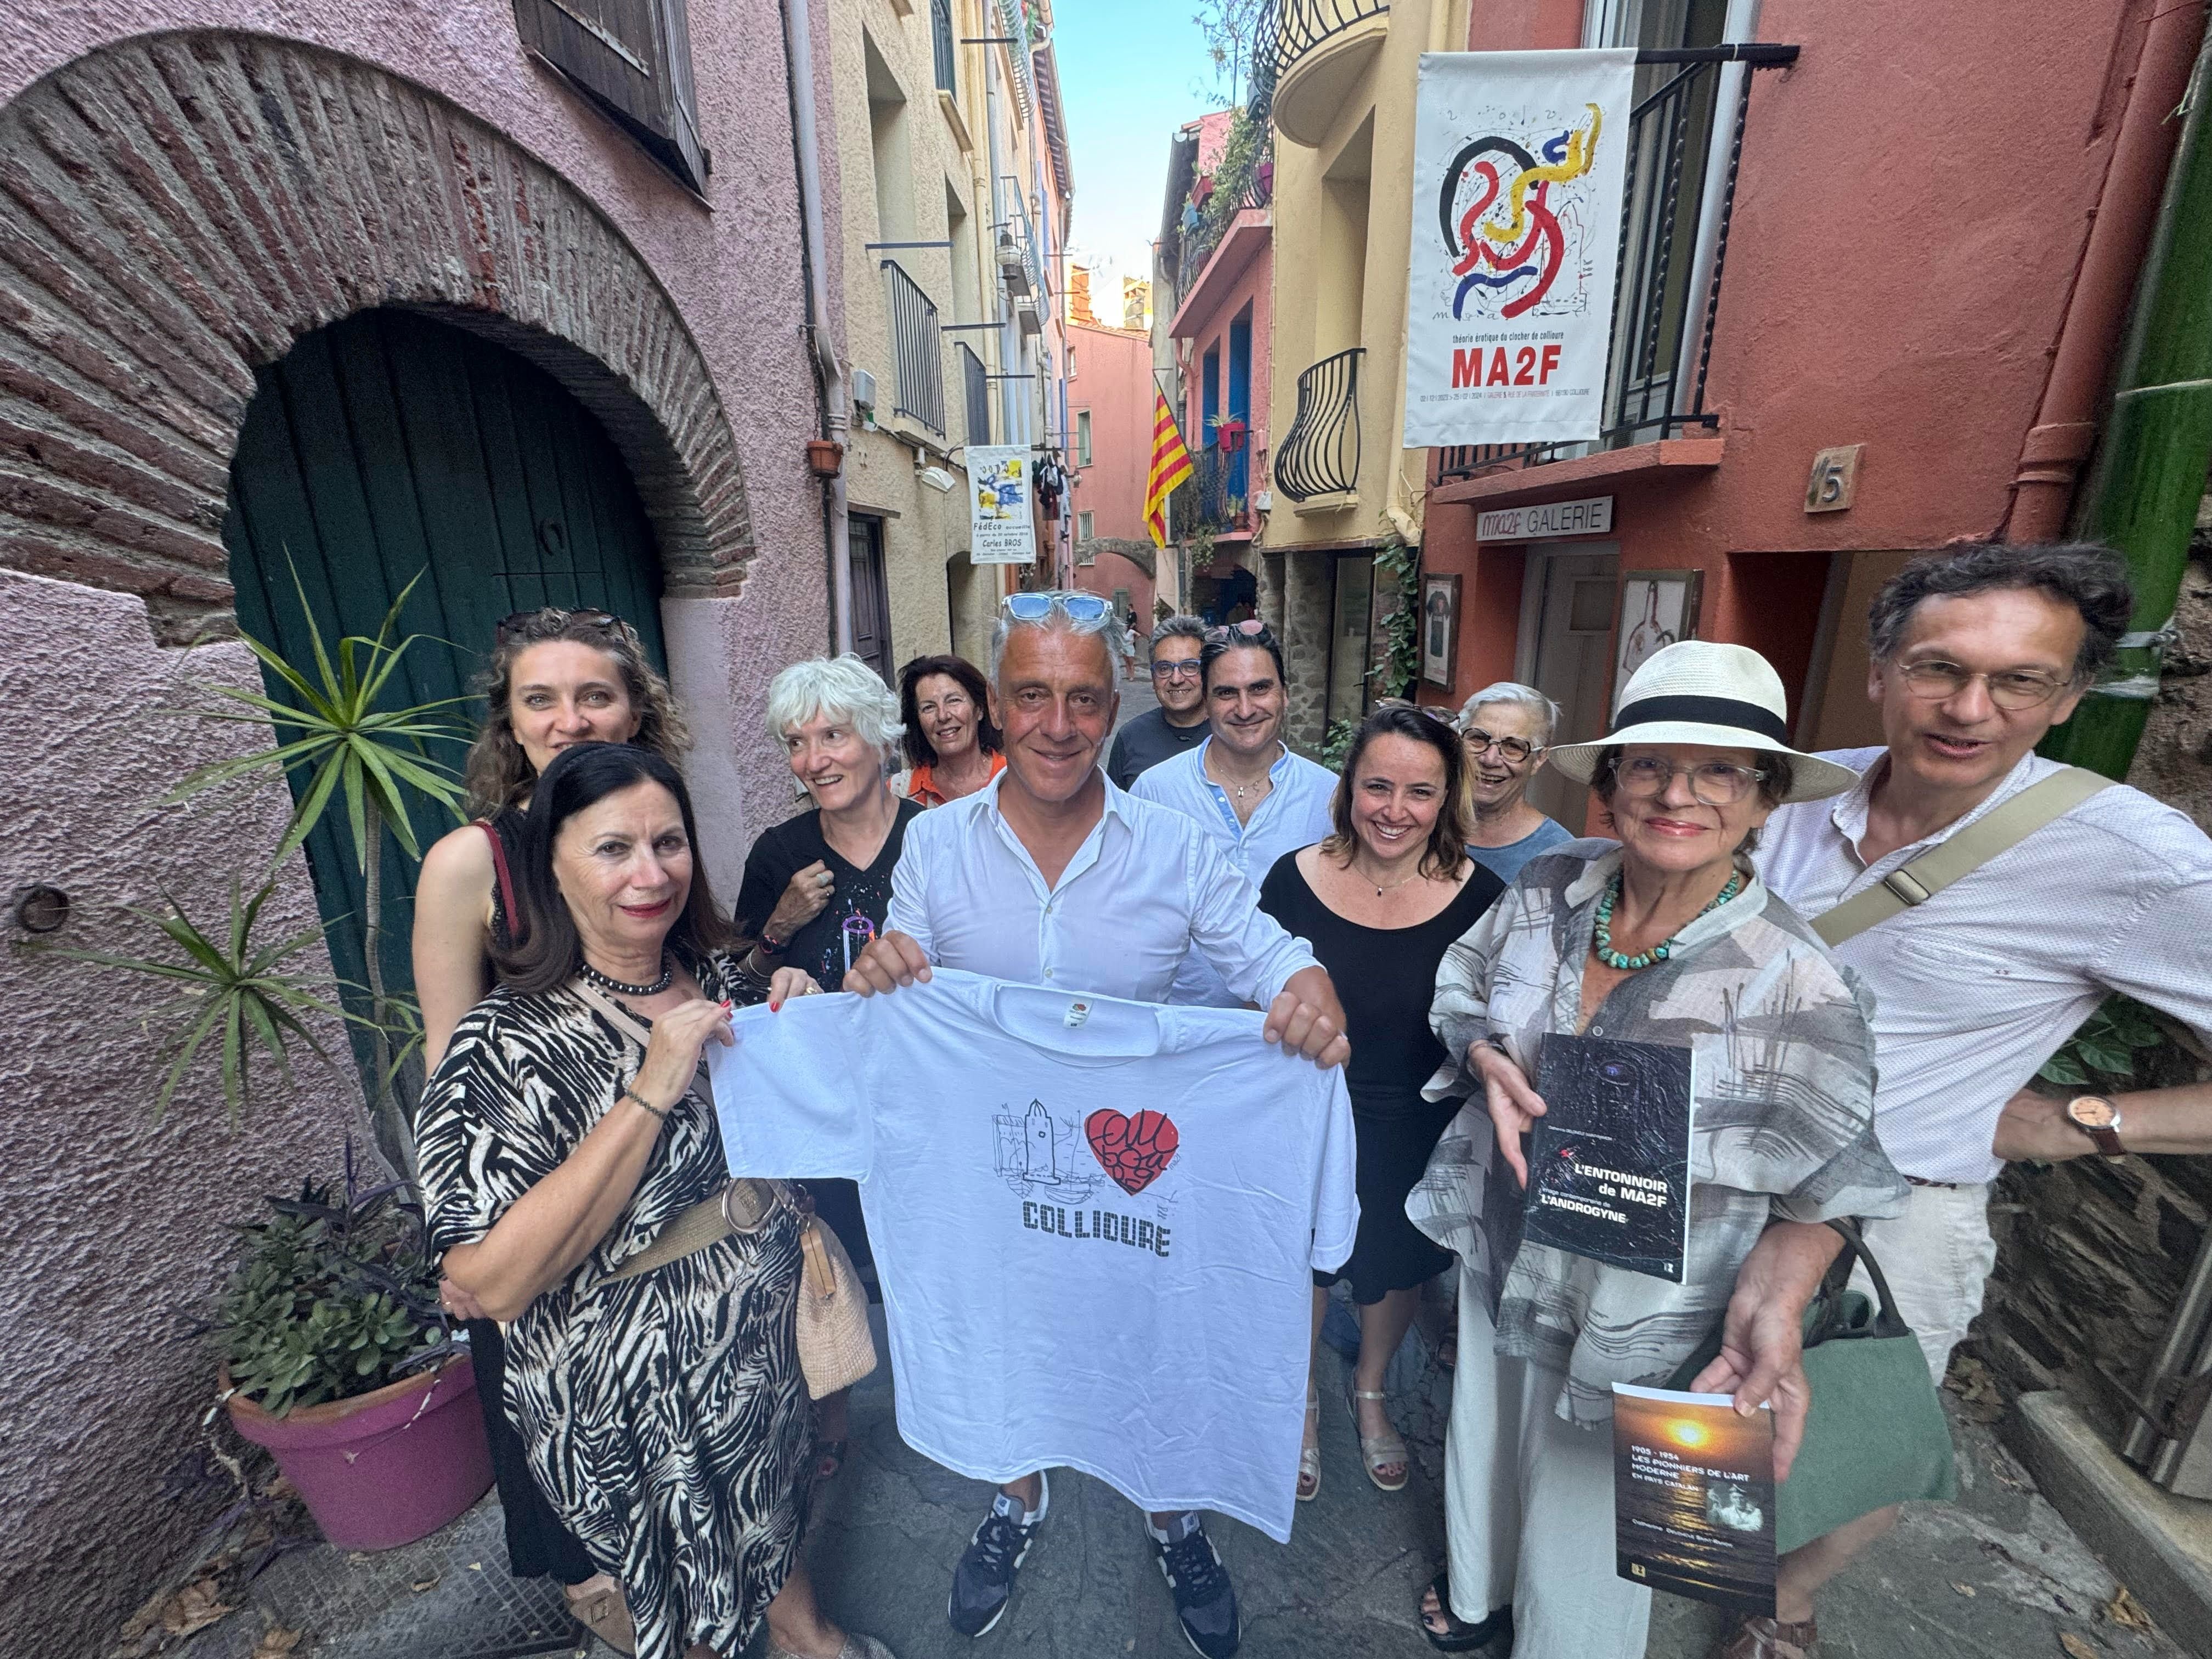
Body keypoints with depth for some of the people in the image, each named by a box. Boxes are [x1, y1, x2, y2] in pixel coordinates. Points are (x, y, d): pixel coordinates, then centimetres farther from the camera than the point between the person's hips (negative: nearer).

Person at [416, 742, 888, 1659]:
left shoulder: (721, 978, -8)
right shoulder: (505, 1046, -23)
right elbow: (492, 1282, -30)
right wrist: (650, 1092, -35)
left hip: (776, 1342, 5)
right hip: (633, 1404, -4)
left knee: (774, 1518, 31)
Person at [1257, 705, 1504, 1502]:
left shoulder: (1479, 896, -15)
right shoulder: (1295, 878, -15)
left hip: (1419, 1133, 1)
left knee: (1400, 1267, 24)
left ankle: (1371, 1391, 56)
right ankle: (1301, 1398, 51)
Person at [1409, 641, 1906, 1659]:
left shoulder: (1797, 987, -25)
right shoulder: (1551, 886, -15)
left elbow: (1823, 1190, -13)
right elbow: (1461, 983, 2)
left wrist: (1774, 1301, -29)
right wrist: (1492, 1063, -17)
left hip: (1628, 1324, -4)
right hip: (1497, 1253, 5)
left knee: (1582, 1510, 21)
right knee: (1484, 1436, 31)